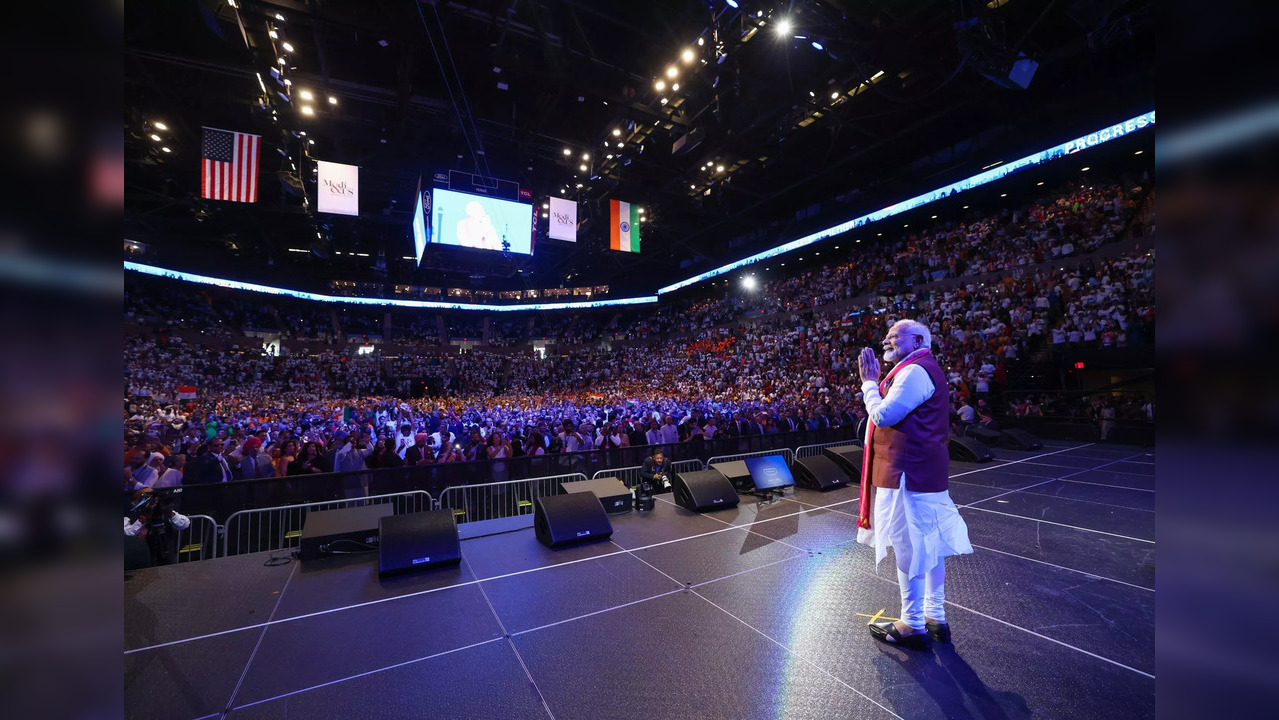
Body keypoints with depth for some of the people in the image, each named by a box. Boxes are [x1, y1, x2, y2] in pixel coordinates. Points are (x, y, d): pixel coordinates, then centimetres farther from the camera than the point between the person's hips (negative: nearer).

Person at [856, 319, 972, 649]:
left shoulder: (914, 370, -16)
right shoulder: (924, 369, 19)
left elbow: (883, 415, -22)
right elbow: (894, 412, 18)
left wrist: (869, 382, -10)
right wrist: (875, 382, 10)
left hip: (909, 473, -11)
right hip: (923, 470, 11)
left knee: (909, 549, 0)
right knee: (928, 546, 17)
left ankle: (912, 626, 13)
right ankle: (935, 618, 29)